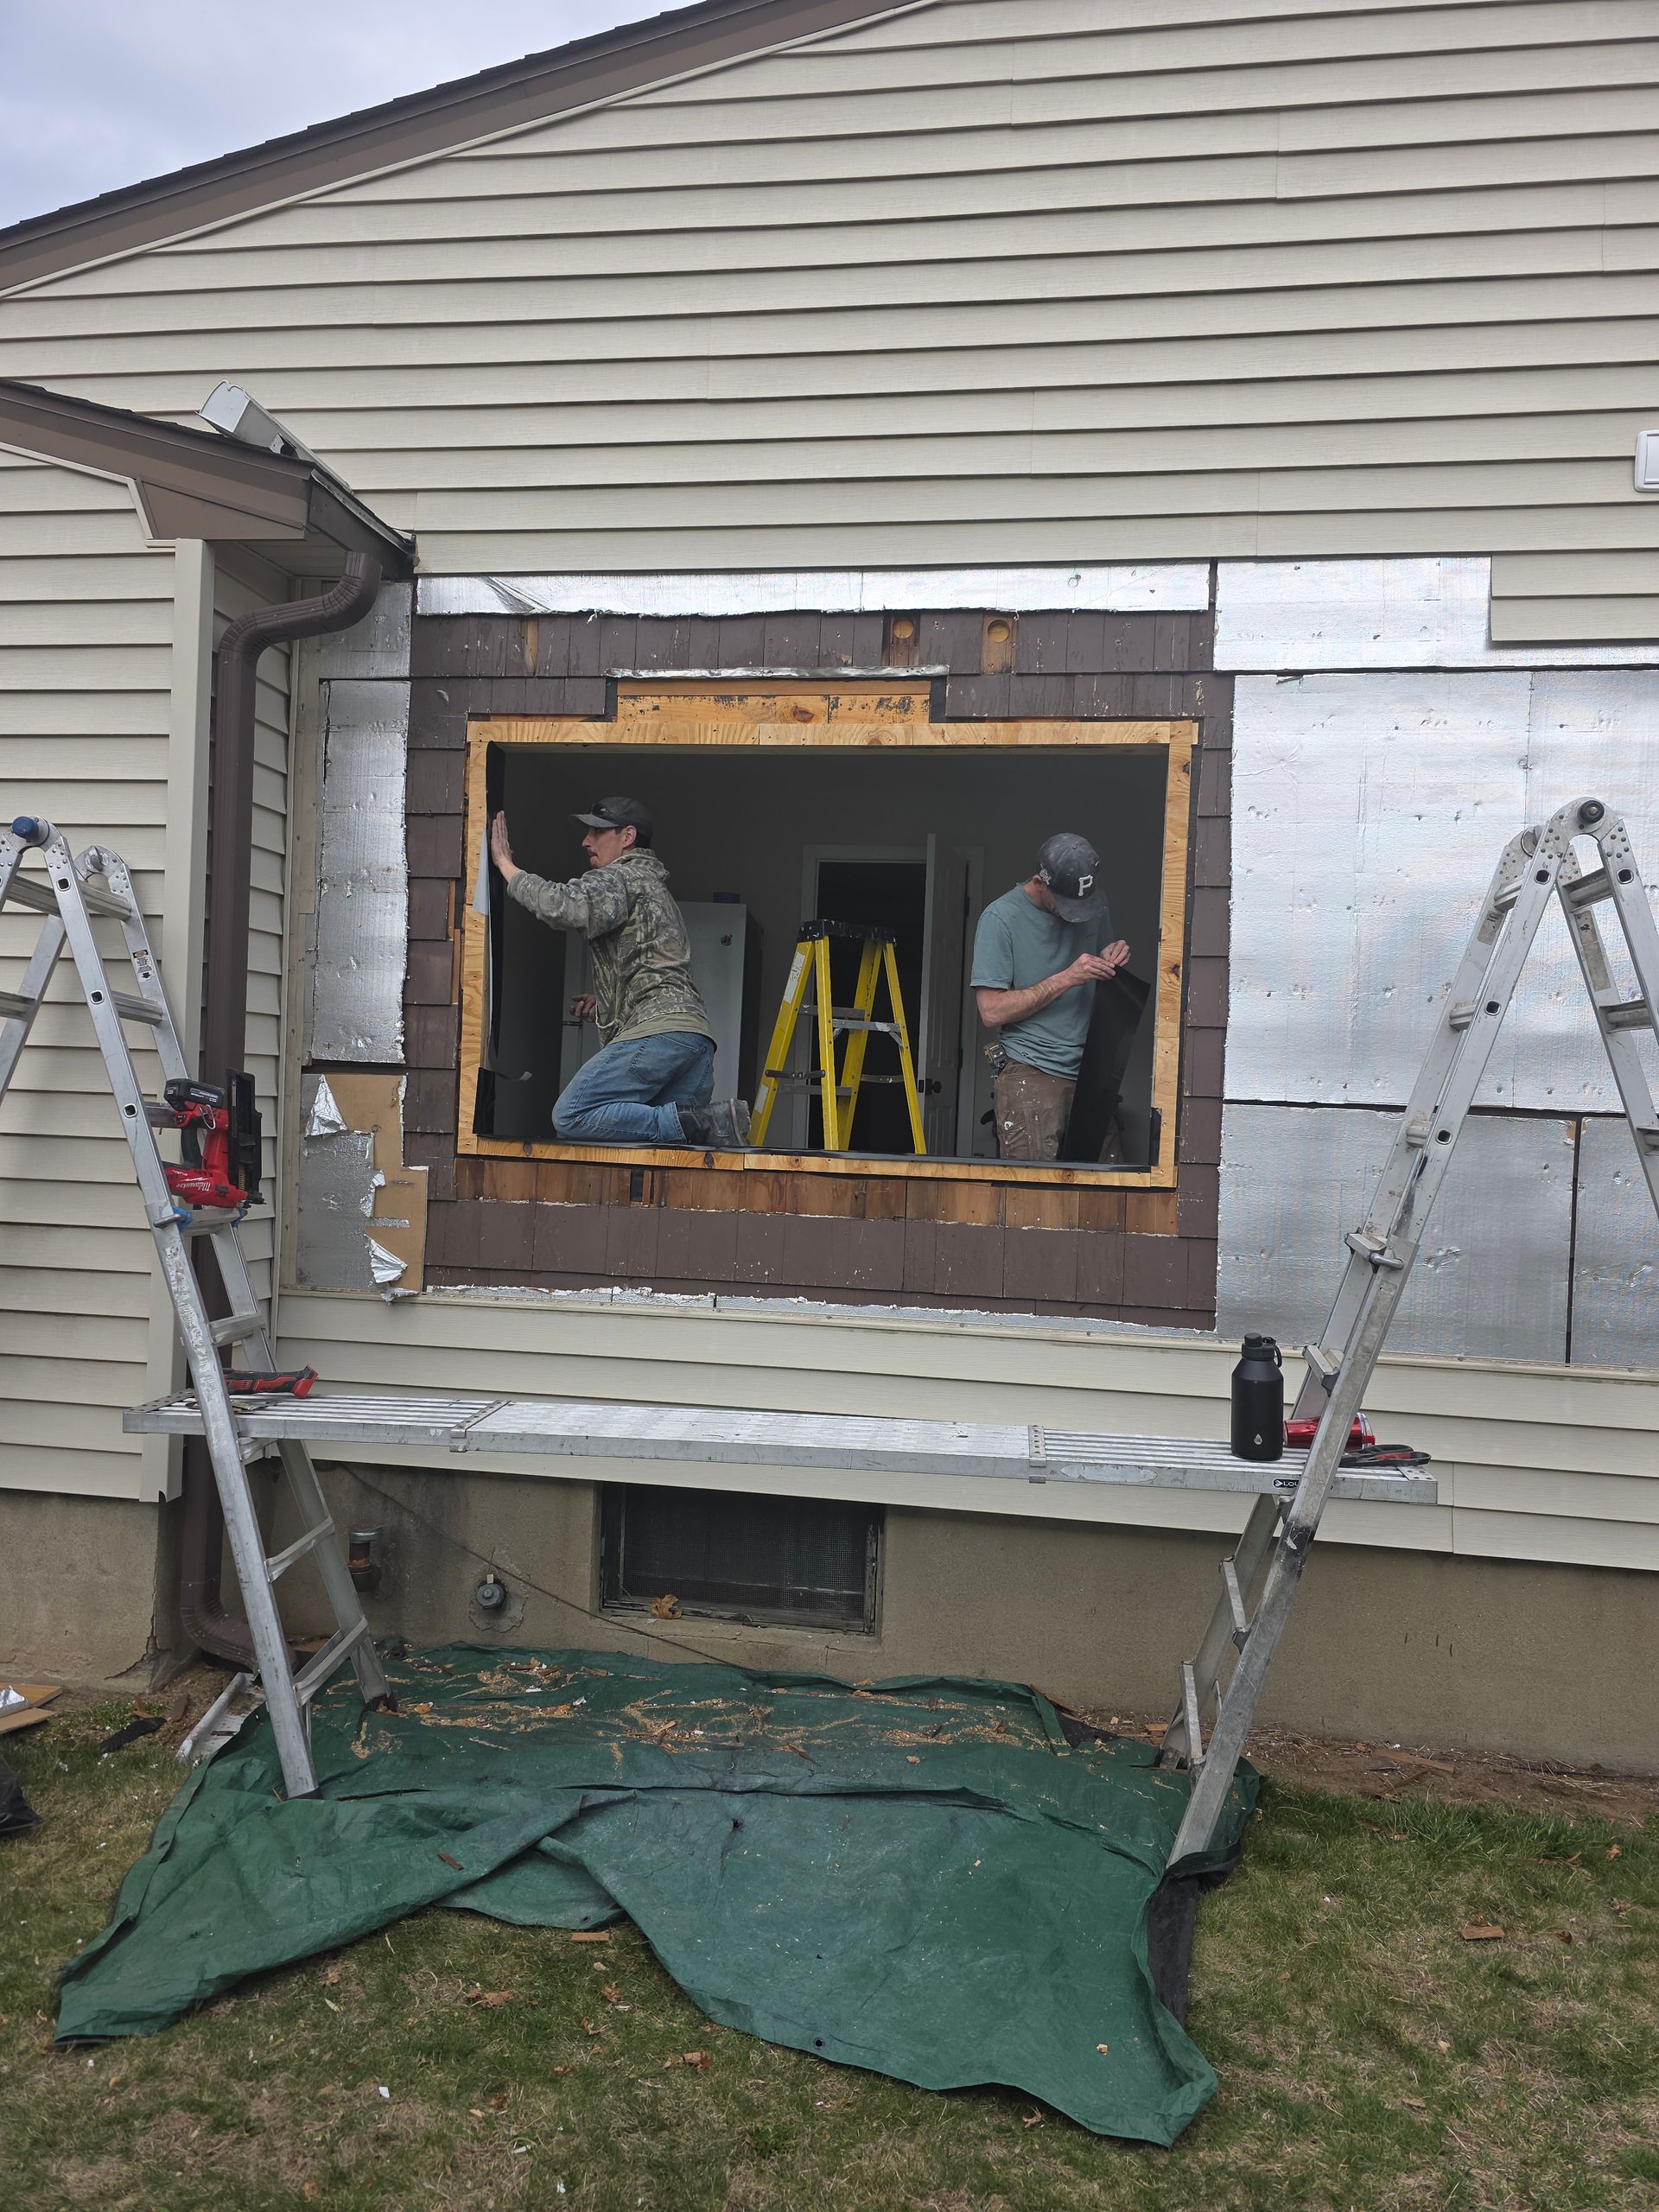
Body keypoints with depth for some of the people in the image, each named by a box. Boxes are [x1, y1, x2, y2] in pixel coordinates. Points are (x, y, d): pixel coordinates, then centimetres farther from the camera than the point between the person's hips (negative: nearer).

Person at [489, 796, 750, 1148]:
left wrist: (505, 865, -2)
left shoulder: (618, 878, 4)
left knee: (571, 1117, -15)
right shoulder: (654, 886, 35)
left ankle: (693, 1125, -23)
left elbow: (563, 906, -15)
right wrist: (605, 998, 26)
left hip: (657, 1030, -10)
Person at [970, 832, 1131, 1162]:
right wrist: (1067, 978, -15)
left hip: (1089, 1071, 5)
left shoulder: (1096, 903, 11)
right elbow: (992, 1011, -13)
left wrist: (1111, 958, 3)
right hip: (1030, 1075, -5)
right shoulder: (1001, 917, -7)